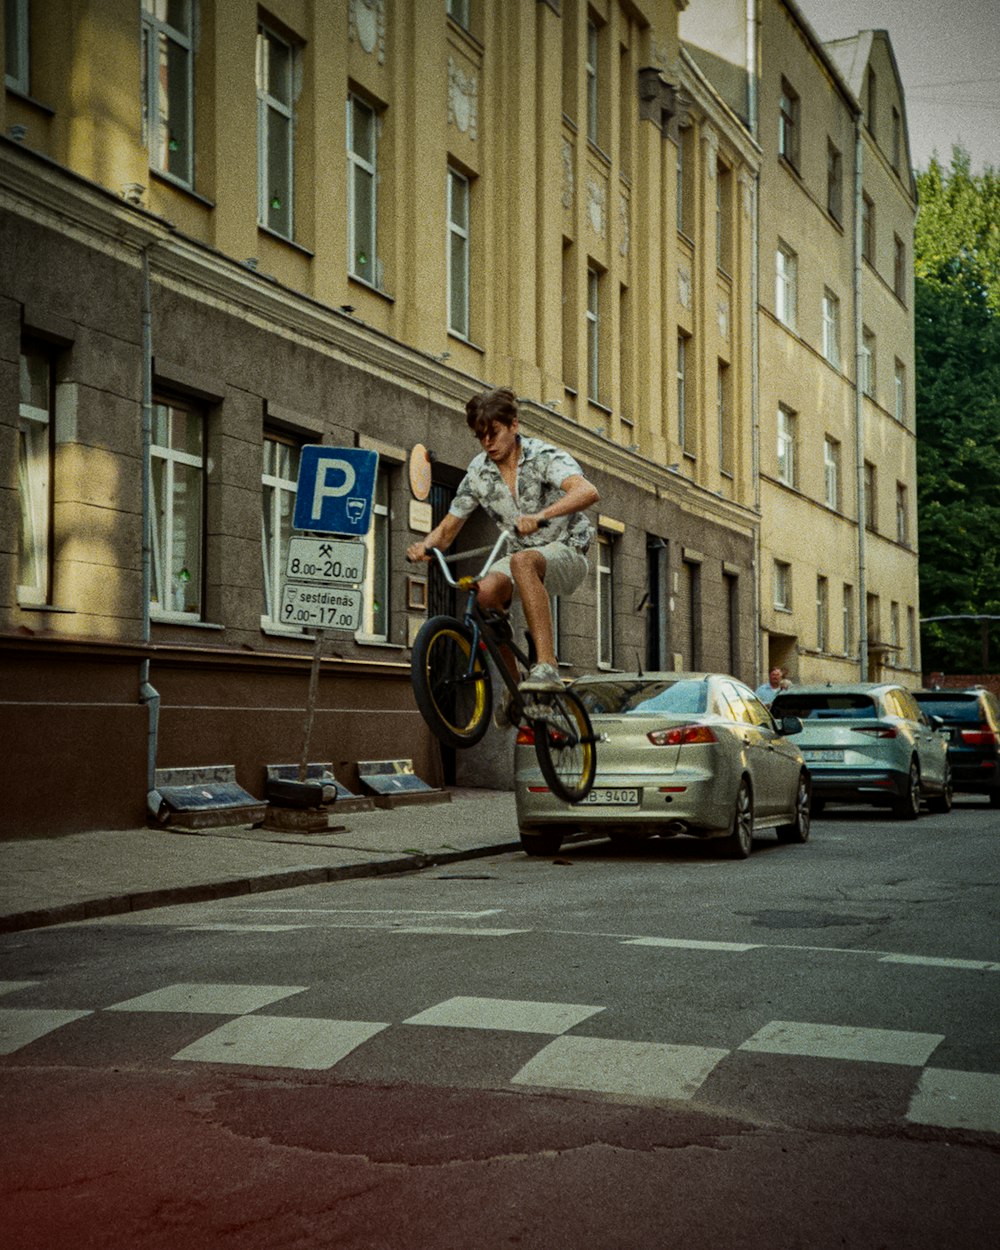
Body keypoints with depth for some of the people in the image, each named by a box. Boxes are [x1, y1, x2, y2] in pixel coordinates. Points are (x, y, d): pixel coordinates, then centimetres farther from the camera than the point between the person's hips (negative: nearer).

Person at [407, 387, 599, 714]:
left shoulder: (545, 457, -15)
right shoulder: (478, 472, 1)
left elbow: (588, 492, -35)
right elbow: (448, 529, 6)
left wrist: (540, 516, -50)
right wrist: (426, 545, -17)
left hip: (567, 554, -5)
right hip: (523, 554, 5)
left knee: (522, 561, -39)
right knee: (485, 592, -28)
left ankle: (547, 666, -43)